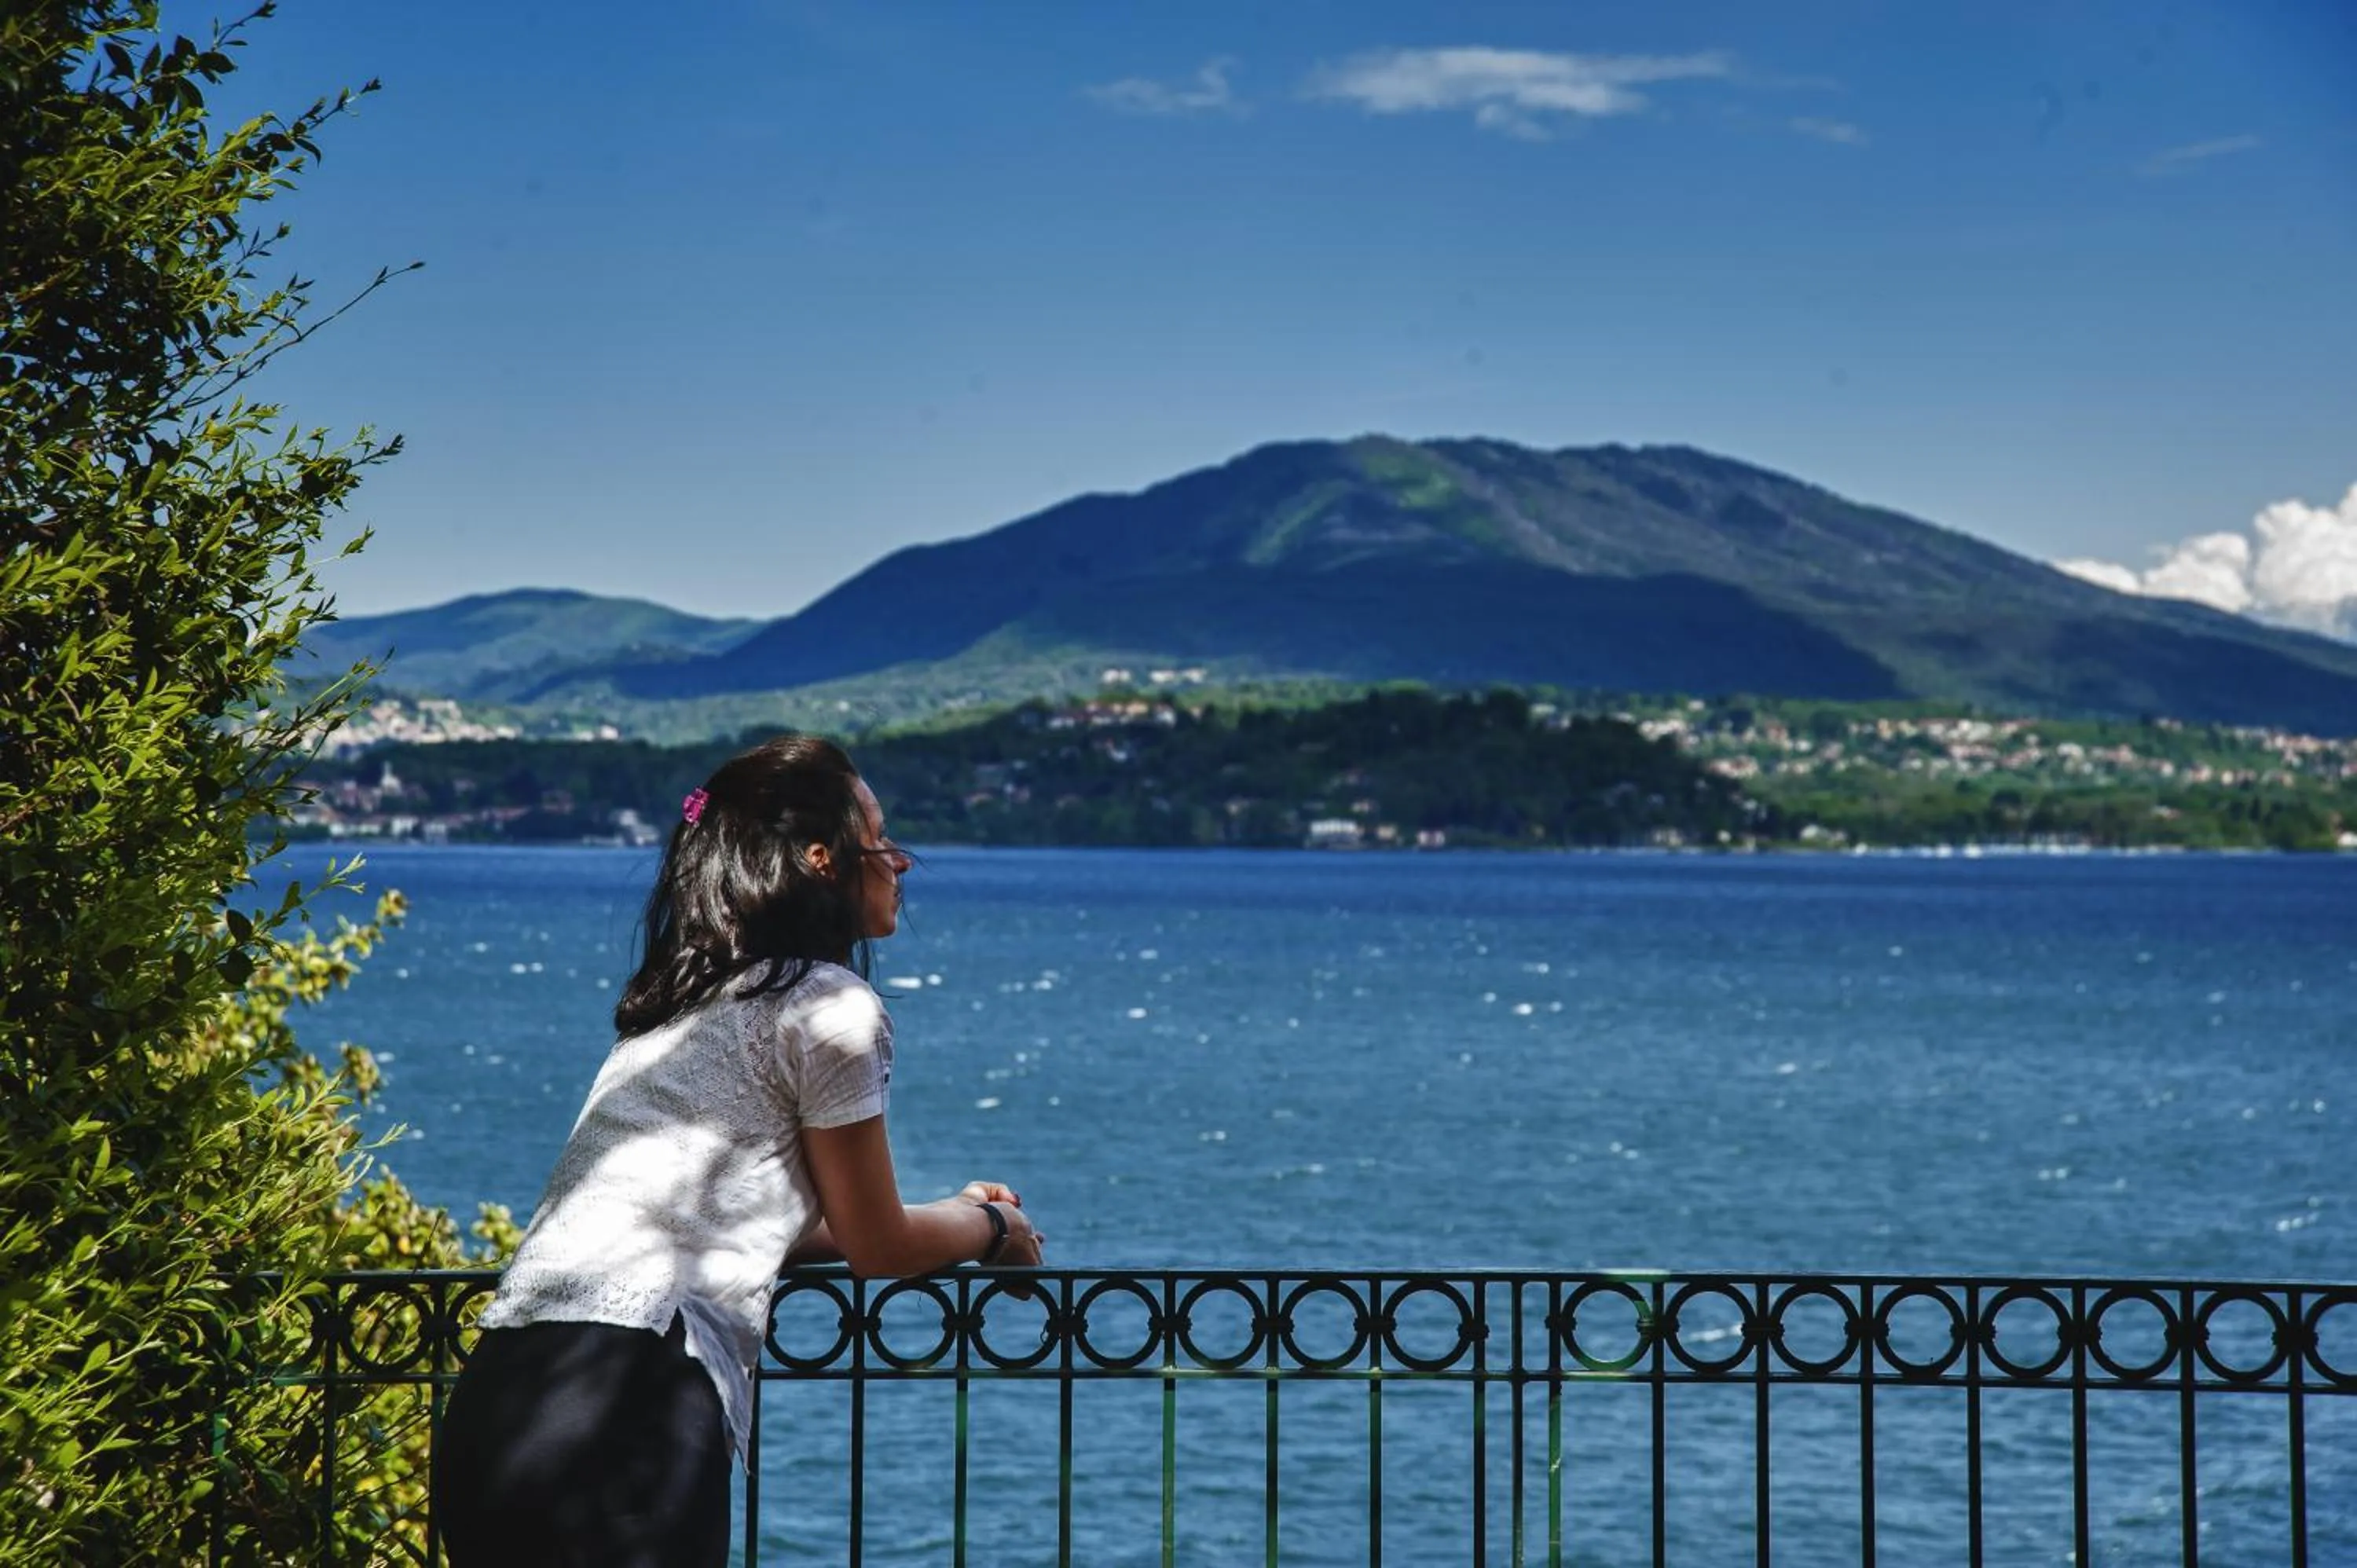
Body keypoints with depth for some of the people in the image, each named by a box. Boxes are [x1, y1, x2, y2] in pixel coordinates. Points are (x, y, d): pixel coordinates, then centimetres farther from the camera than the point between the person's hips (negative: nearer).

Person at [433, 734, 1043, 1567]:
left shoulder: (676, 1006, 23)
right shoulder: (829, 1006, -1)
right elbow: (877, 1247, 8)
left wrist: (948, 1218, 43)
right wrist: (987, 1224, 30)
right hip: (628, 1411, -8)